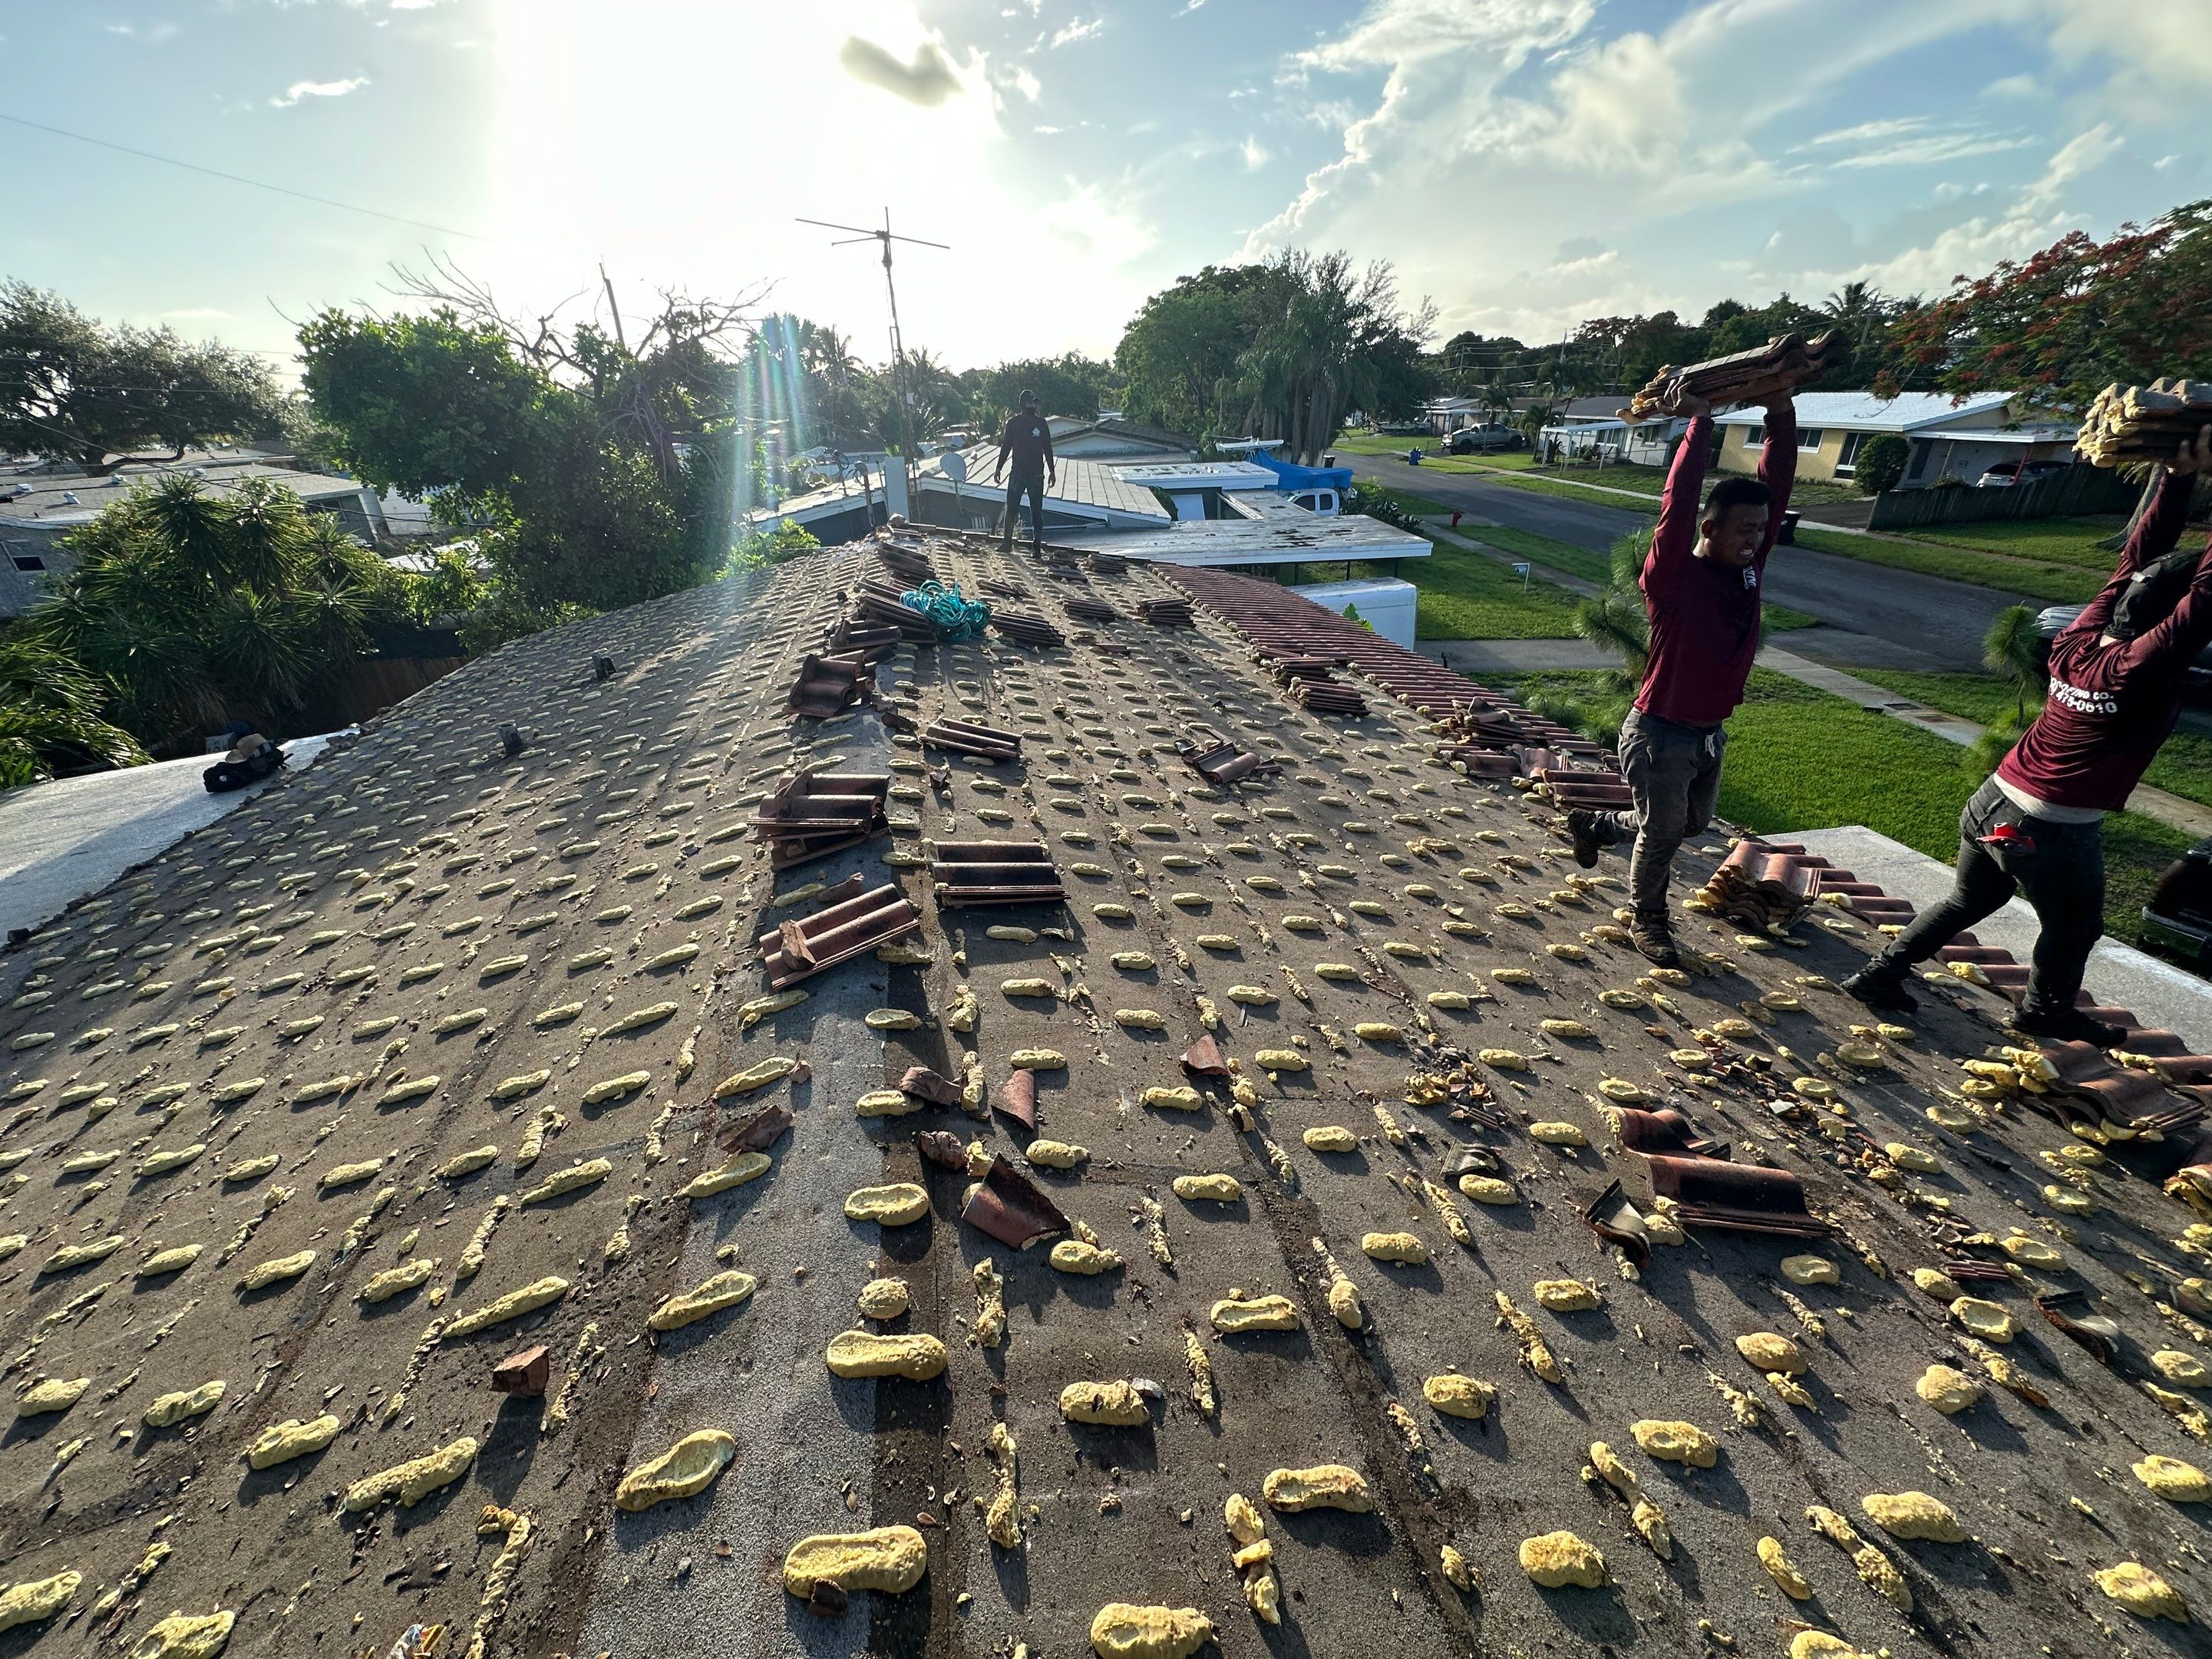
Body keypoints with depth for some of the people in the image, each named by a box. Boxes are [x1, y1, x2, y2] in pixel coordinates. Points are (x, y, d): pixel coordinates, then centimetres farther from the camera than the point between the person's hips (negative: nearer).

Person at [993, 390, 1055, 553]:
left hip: (1036, 474, 0)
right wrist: (999, 468, 7)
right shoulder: (1013, 422, 4)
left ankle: (1037, 545, 7)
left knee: (1036, 511, 3)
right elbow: (1005, 446, 9)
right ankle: (1007, 542, 6)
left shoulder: (1041, 423, 4)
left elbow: (1047, 448, 7)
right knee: (1011, 509, -1)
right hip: (1018, 472, 0)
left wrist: (1052, 471, 3)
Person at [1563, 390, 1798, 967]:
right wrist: (1699, 423, -25)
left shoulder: (1747, 566, 0)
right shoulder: (1674, 576, -19)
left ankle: (1591, 825, 43)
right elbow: (1678, 504, -29)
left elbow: (1776, 487, -5)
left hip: (1710, 730, 8)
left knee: (1691, 822, 24)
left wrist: (1781, 413, -14)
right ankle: (1647, 919, 27)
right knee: (1662, 833, 6)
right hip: (1660, 732, -8)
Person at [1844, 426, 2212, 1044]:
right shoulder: (2144, 670, -23)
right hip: (2054, 829, -6)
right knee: (2073, 928, 21)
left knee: (1965, 903, 25)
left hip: (1992, 802, 6)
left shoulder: (2079, 639, -5)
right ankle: (2046, 1012, 42)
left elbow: (2138, 559, 3)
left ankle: (1879, 974, 28)